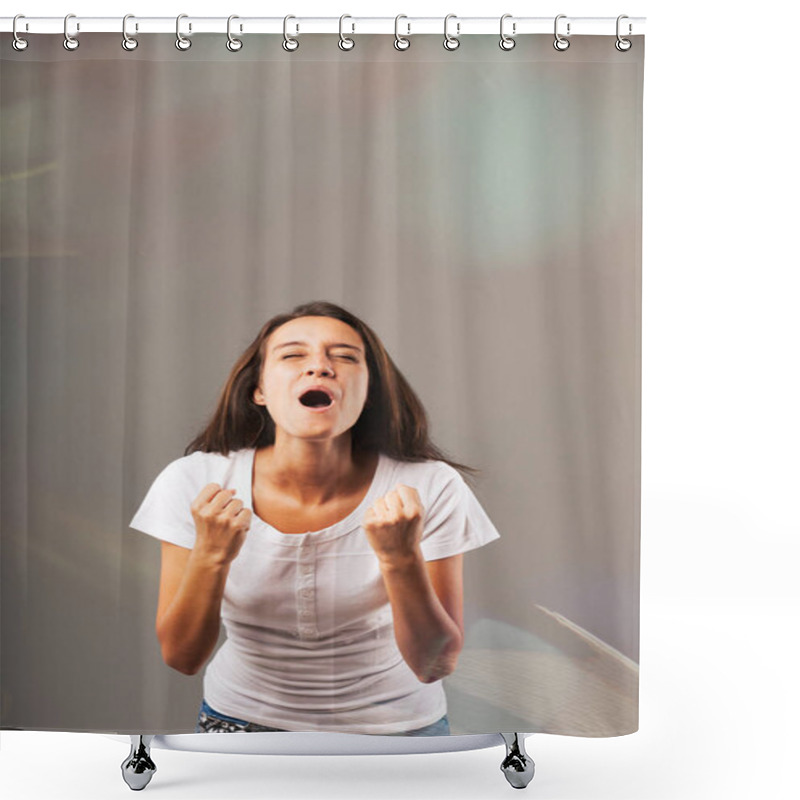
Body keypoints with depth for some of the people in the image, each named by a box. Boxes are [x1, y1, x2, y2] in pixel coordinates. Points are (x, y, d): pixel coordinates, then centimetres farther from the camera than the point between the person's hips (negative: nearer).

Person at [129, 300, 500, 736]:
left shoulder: (429, 488, -17)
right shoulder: (194, 483, -13)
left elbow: (435, 665, -15)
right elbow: (182, 657, -10)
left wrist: (402, 557, -30)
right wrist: (211, 555, -26)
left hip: (392, 722, 0)